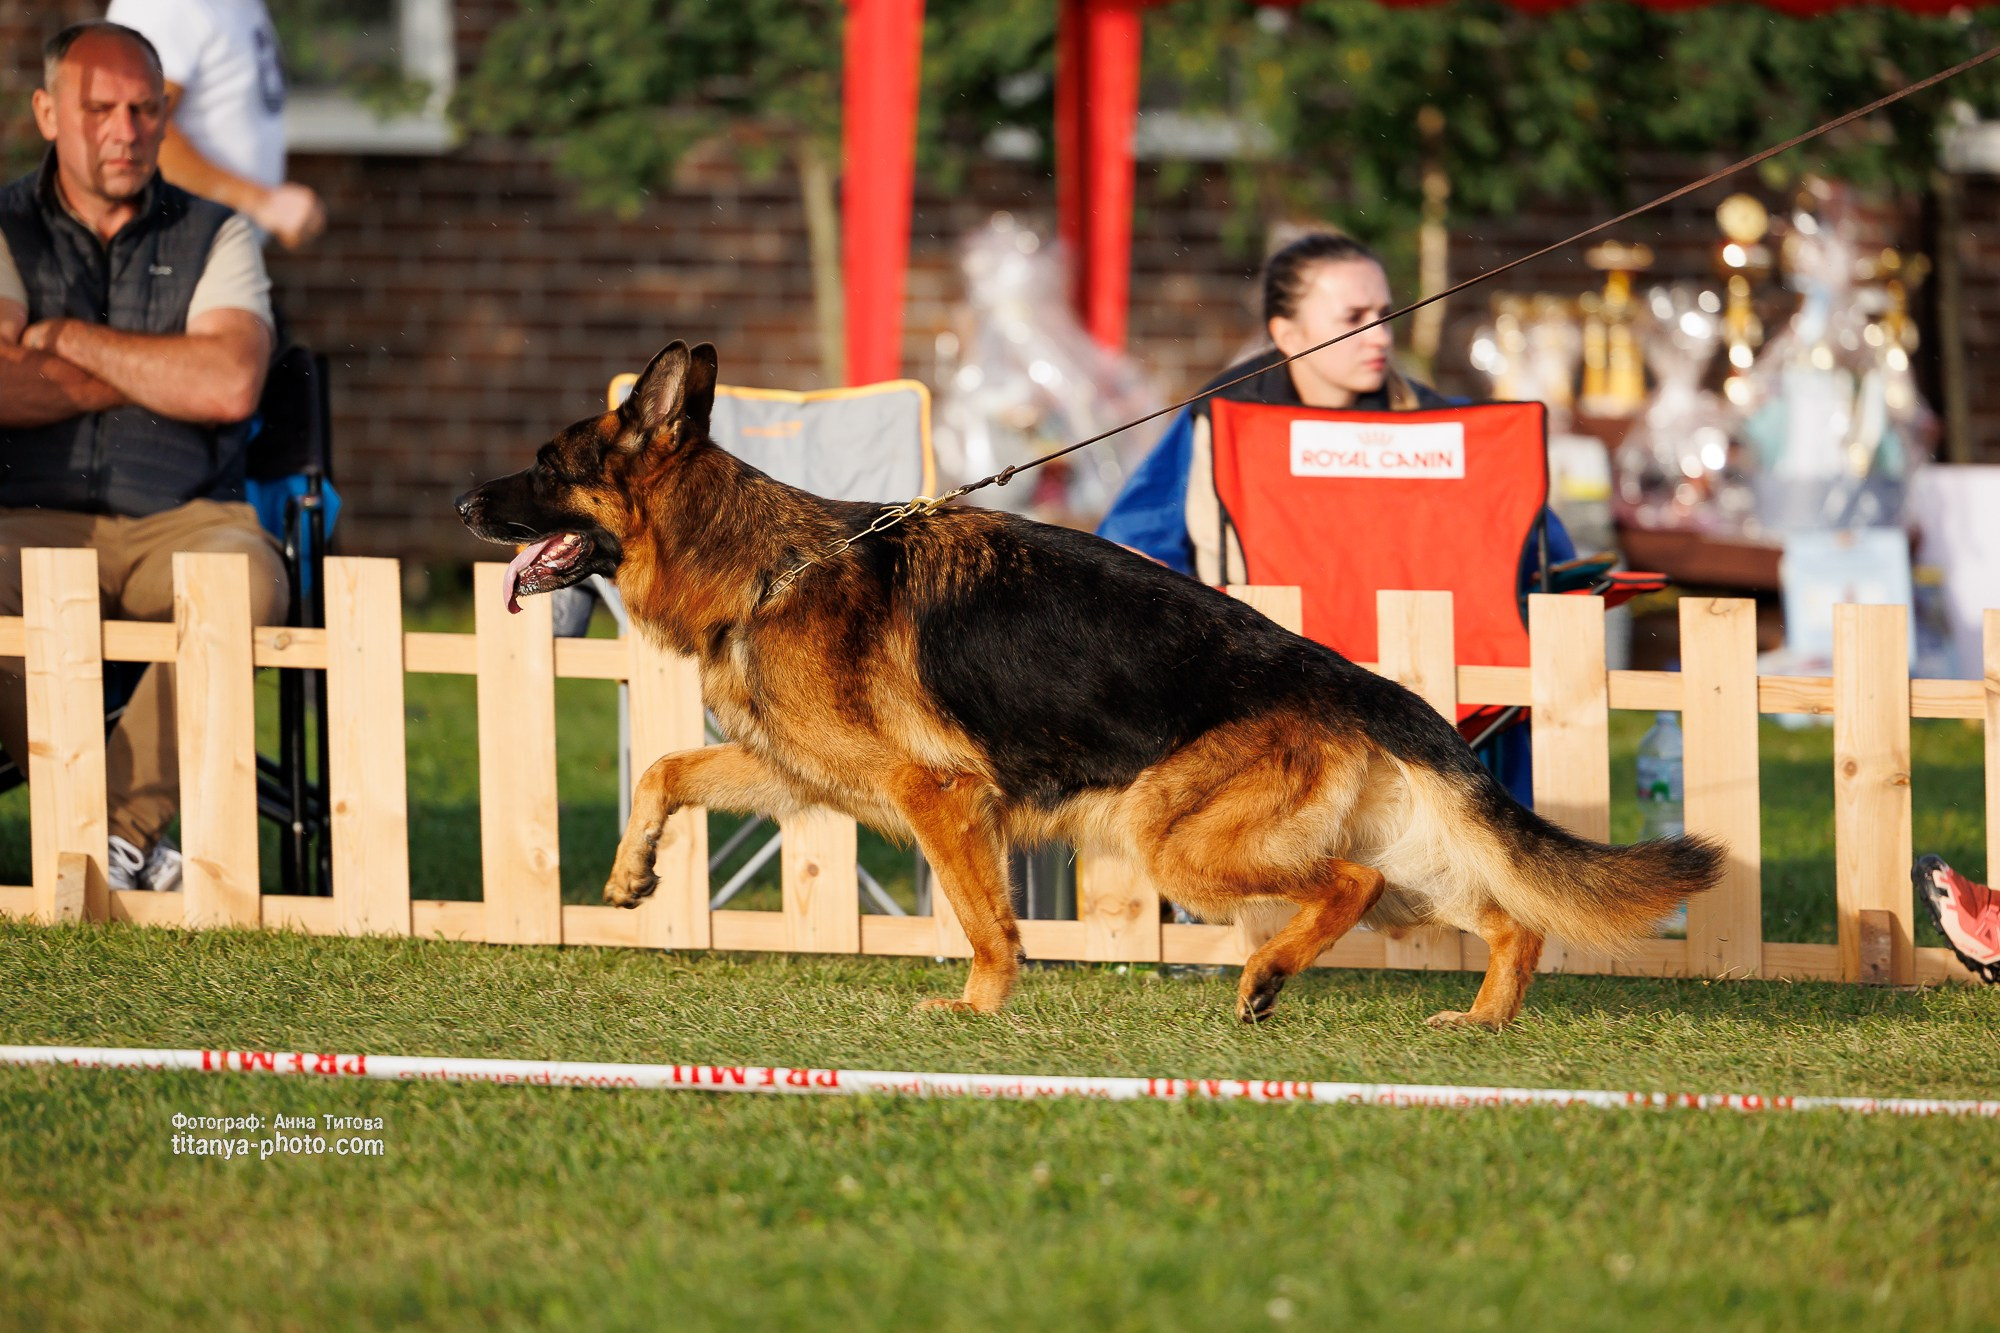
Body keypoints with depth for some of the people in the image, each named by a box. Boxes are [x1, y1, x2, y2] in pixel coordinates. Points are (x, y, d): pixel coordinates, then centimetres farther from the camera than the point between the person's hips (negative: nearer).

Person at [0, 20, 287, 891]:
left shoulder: (214, 238, 12)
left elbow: (231, 386, -7)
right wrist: (157, 376, -3)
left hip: (181, 520, 1)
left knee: (246, 579, -35)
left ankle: (127, 821, -25)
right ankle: (124, 830, -23)